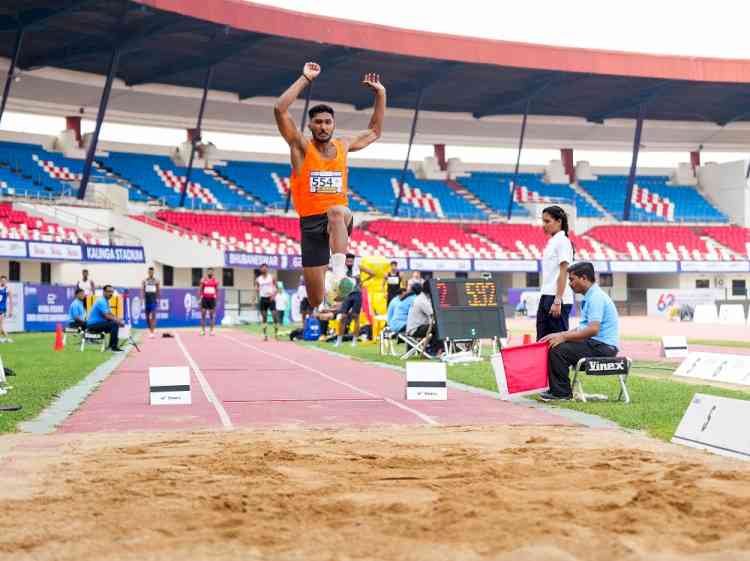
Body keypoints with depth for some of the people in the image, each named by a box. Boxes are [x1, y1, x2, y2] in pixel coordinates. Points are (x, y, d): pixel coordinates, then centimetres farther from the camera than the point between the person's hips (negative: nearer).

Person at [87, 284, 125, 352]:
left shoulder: (106, 301, 14)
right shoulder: (101, 301, -17)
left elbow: (110, 314, 17)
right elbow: (107, 316, -24)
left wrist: (118, 320, 0)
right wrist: (118, 321, -15)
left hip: (98, 323, 10)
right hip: (93, 325, -10)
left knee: (116, 323, 15)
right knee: (114, 324, -23)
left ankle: (111, 345, 15)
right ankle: (113, 346, -19)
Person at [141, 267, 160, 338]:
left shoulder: (156, 281, 3)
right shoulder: (144, 280, 5)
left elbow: (158, 291, 6)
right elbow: (142, 290, 1)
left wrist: (157, 299, 3)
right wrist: (142, 298, -10)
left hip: (154, 300, -3)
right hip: (146, 299, 3)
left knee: (153, 316, -13)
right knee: (147, 316, 9)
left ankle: (153, 332, -19)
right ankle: (150, 329, 26)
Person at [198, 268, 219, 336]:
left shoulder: (215, 281, 6)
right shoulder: (203, 280, 3)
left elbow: (217, 291, 10)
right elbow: (200, 290, 4)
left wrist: (217, 299, 4)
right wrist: (199, 299, -4)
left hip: (212, 299, 1)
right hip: (204, 299, -1)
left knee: (212, 316, 2)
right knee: (203, 315, 0)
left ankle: (212, 330, 5)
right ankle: (203, 330, 5)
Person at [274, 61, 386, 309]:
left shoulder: (343, 146, 11)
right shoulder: (301, 148, -1)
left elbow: (375, 131, 25)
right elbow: (280, 109, -13)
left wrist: (380, 94, 17)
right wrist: (305, 79, -12)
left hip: (340, 218, 1)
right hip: (311, 223, -1)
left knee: (337, 212, -40)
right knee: (317, 301, -1)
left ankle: (338, 273, -53)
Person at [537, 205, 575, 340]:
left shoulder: (563, 241, -9)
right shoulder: (551, 242, 17)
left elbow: (563, 273, -15)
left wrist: (557, 301, -20)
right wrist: (544, 300, 16)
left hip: (558, 299, -9)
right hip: (546, 297, 9)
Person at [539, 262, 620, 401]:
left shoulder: (596, 297, -16)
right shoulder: (590, 296, 18)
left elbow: (593, 329, -26)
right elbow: (583, 328, 21)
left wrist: (564, 336, -18)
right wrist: (559, 334, 9)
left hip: (602, 347, -11)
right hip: (596, 344, 11)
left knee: (558, 349, -20)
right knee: (554, 344, 7)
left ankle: (562, 392, -11)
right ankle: (557, 389, 6)